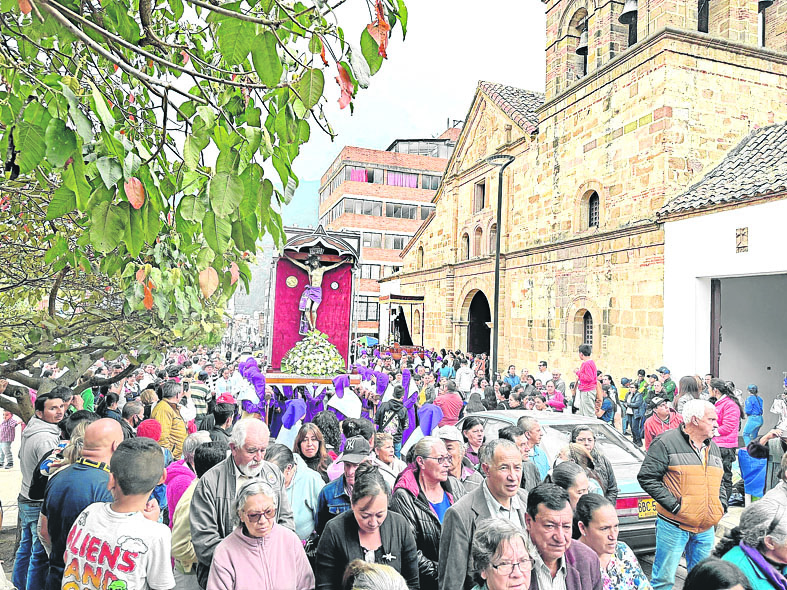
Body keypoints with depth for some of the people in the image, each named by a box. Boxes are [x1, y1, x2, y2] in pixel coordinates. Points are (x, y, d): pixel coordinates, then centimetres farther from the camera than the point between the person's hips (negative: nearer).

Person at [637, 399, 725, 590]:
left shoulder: (713, 447, 14)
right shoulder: (667, 442, -11)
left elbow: (719, 482, 26)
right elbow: (646, 477, -14)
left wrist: (721, 505, 8)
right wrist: (674, 505, -17)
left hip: (706, 529, 7)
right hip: (674, 526, -7)